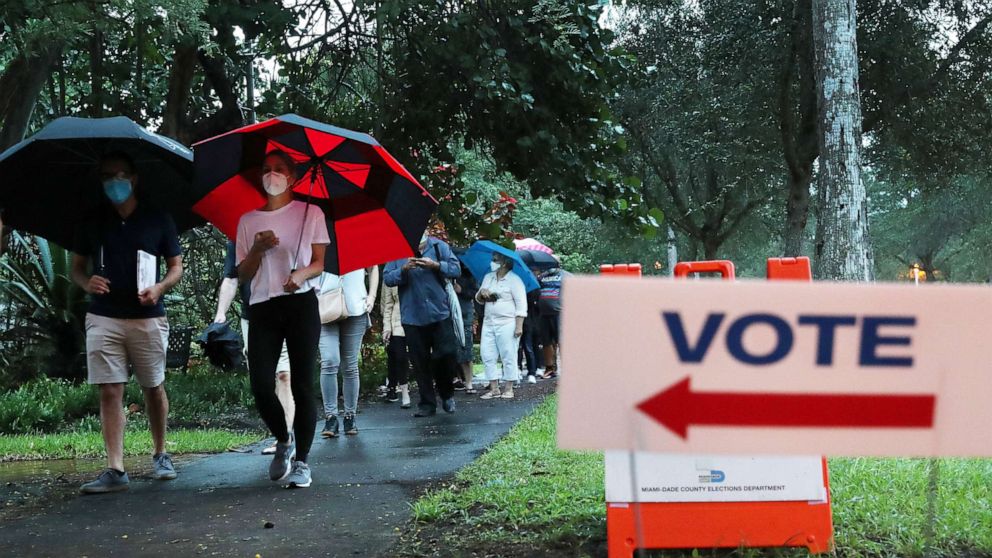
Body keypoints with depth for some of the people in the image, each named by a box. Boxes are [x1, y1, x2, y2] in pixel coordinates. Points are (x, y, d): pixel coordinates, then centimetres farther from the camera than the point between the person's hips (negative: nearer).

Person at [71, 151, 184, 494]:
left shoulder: (157, 220, 4)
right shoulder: (92, 222, 7)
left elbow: (177, 267, 7)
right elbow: (77, 266, 14)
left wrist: (160, 287, -14)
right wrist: (86, 282, -9)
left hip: (148, 318, -1)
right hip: (103, 318, 1)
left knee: (154, 388, 10)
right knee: (110, 391, -5)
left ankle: (160, 455, 27)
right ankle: (115, 470, -5)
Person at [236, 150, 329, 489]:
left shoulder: (310, 213, 9)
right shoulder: (248, 221, 15)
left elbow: (319, 263, 4)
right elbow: (243, 274, 12)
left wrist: (299, 275, -17)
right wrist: (257, 249, -7)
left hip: (301, 304, -2)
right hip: (262, 307, 2)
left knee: (302, 385, -5)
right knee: (261, 386, -7)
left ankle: (301, 461, 2)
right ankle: (283, 441, 20)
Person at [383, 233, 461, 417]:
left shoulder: (439, 246, 1)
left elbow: (456, 269, -2)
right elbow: (387, 278, -2)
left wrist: (435, 265, -18)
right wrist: (404, 269, -20)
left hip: (440, 314, 0)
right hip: (412, 317, 1)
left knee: (446, 354, -3)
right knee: (420, 362, 5)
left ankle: (447, 394, 23)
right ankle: (427, 404, 16)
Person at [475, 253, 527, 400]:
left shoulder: (514, 280, -6)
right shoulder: (488, 277, 15)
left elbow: (521, 305, -10)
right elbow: (478, 299, 21)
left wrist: (519, 326, -16)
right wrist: (481, 293, -3)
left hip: (507, 323, -7)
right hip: (488, 323, 7)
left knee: (508, 357, -2)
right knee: (487, 356, 2)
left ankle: (508, 388, 7)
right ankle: (494, 388, 8)